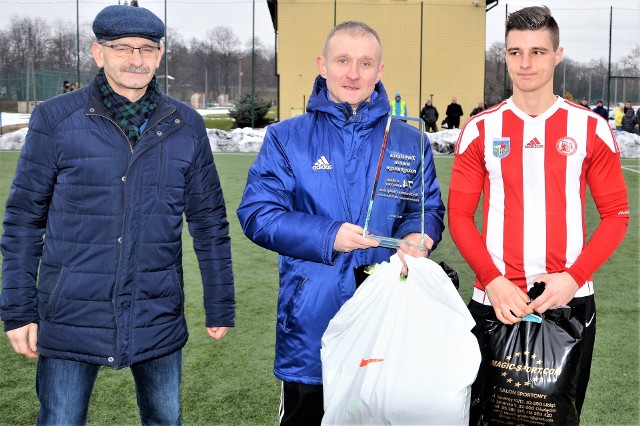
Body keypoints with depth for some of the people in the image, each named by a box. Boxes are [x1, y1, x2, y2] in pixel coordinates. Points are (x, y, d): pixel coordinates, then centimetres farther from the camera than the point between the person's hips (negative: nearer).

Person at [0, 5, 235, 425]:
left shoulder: (186, 125, 3)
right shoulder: (55, 119, -4)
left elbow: (209, 221, 7)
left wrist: (220, 306, 8)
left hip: (159, 318, 2)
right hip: (72, 316, -2)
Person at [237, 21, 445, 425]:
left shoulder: (409, 141, 6)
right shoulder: (287, 138, 0)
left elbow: (430, 208, 8)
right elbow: (257, 213, -6)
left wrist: (416, 235, -17)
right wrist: (327, 237, -19)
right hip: (311, 318, -1)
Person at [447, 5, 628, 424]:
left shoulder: (591, 128, 1)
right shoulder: (480, 130, 1)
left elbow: (616, 214, 1)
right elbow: (460, 215, 1)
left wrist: (574, 277, -12)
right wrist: (493, 280, -13)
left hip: (571, 300, 0)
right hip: (496, 300, 0)